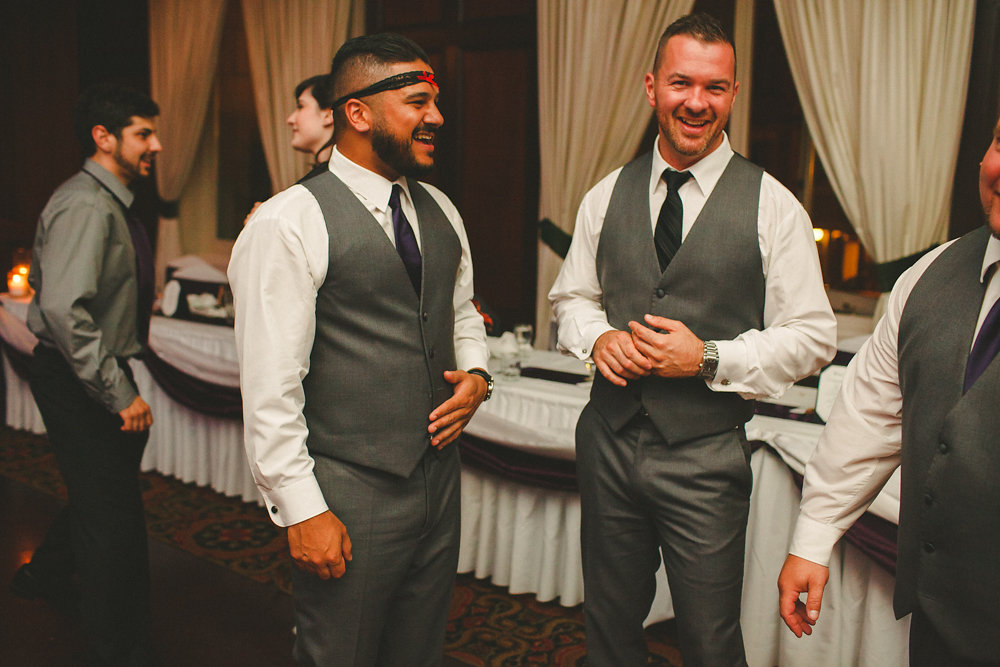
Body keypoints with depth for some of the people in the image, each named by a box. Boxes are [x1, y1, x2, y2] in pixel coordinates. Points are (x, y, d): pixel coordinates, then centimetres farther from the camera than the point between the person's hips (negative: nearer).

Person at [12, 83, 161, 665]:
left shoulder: (113, 202, 11)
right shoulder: (85, 205, -21)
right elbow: (63, 309, -31)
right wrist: (120, 395, -27)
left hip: (101, 376, 10)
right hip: (77, 382, -10)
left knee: (102, 494, 25)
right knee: (113, 515, 0)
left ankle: (44, 577, 50)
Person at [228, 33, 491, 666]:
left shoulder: (439, 210, 8)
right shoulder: (288, 223, -15)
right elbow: (270, 386, -16)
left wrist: (476, 374, 0)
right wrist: (302, 510, -16)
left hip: (440, 481, 7)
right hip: (349, 497, -6)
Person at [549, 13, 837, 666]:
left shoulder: (772, 206, -6)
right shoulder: (606, 196, 5)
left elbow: (813, 336, -5)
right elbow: (572, 295, 14)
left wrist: (710, 360, -18)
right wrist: (598, 337, -8)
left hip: (706, 457, -3)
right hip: (609, 441, 4)